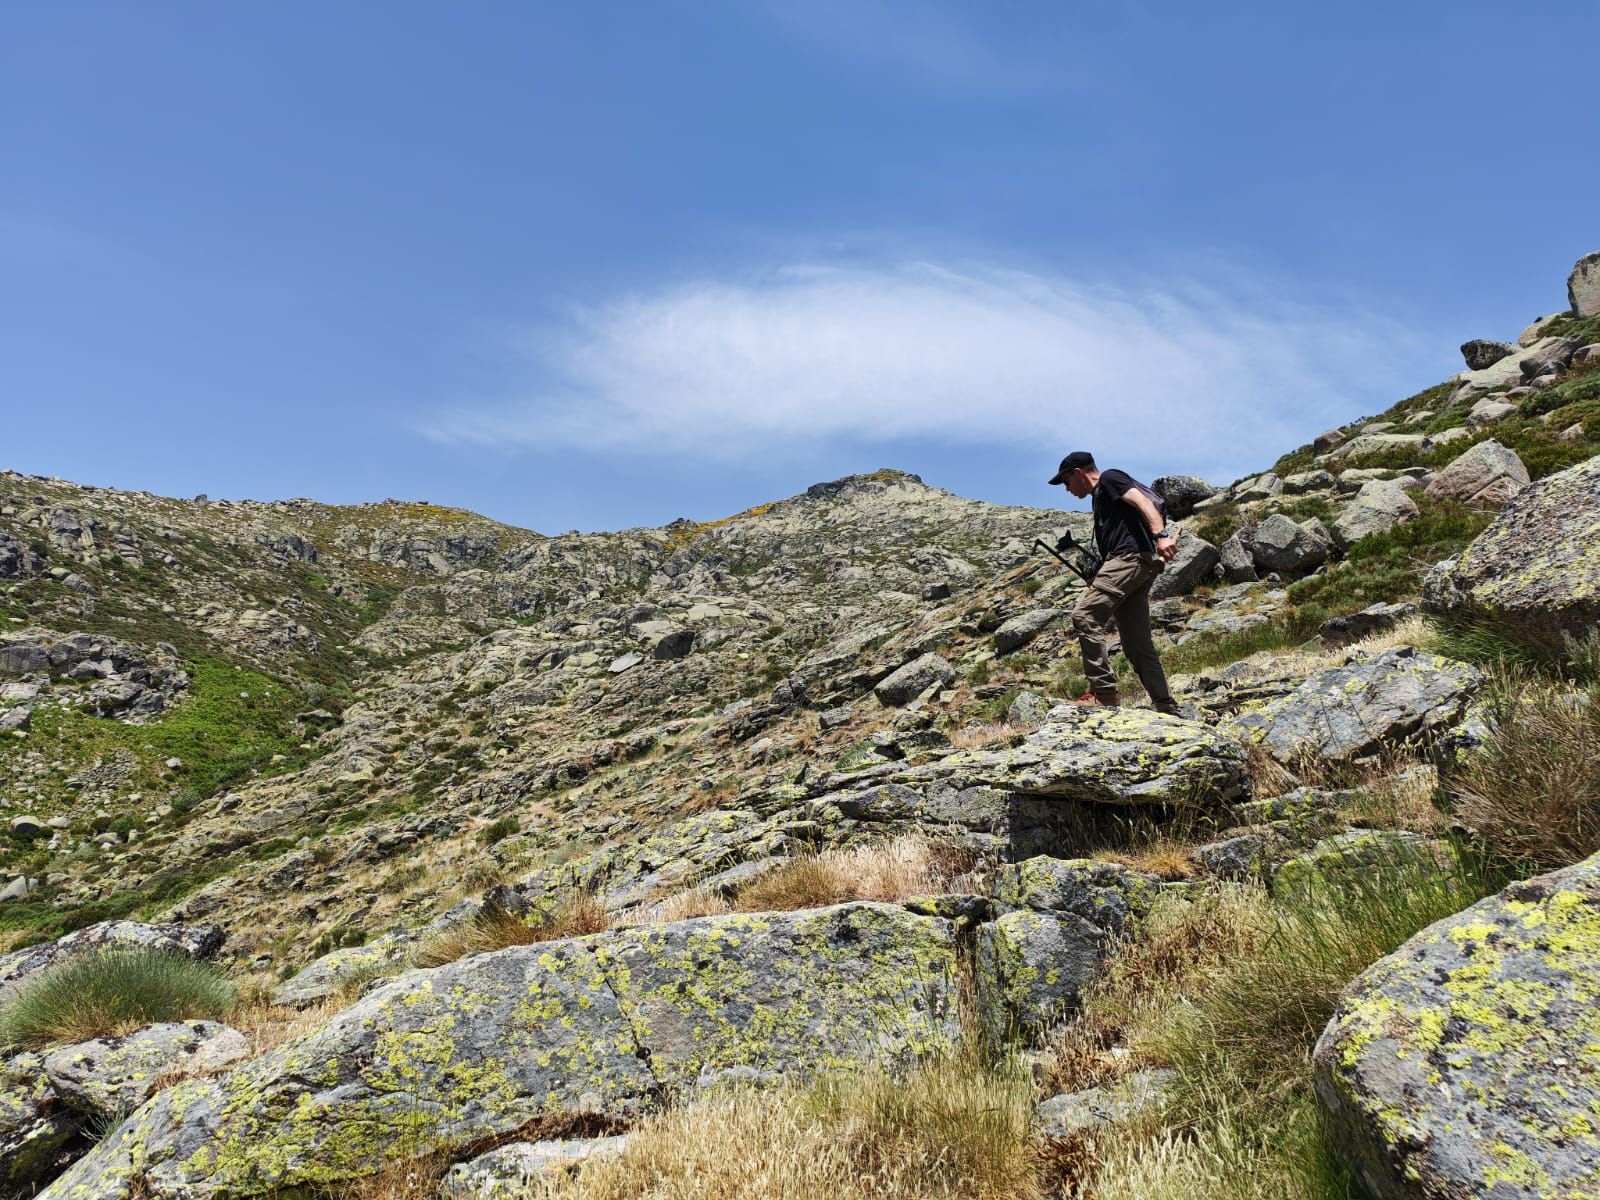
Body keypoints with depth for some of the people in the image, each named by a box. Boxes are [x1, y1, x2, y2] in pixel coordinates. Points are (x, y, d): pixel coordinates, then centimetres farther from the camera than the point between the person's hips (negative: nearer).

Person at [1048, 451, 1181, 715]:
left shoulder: (1109, 479, 5)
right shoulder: (1101, 498, 32)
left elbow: (1143, 501, -12)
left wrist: (1160, 536, -27)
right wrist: (1096, 580, 23)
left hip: (1131, 557, -10)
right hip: (1134, 565, 10)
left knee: (1085, 615, -20)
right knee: (1138, 644, 7)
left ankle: (1103, 693, -23)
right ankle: (1166, 708, 8)